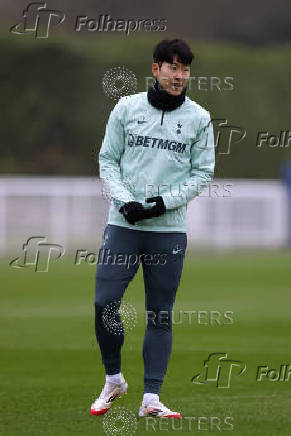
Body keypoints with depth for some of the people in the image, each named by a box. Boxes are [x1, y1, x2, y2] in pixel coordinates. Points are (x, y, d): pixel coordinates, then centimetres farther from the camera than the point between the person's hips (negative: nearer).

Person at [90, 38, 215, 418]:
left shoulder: (199, 118, 4)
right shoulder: (126, 108, 5)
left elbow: (202, 173, 5)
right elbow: (108, 159, 8)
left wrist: (164, 202, -9)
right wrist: (124, 201, -8)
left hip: (169, 228, 0)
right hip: (123, 224, 0)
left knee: (161, 314, 1)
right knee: (105, 302, -7)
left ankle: (151, 398, 4)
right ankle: (114, 380, 14)